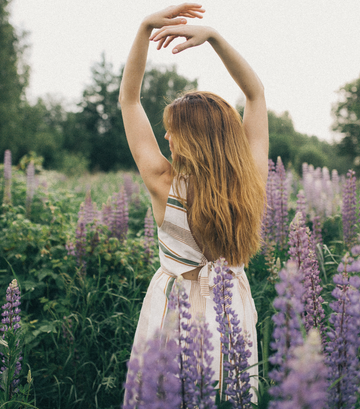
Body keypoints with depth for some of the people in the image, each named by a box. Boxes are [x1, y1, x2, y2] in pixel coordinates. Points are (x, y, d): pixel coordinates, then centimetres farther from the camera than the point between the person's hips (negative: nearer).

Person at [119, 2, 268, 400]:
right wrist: (213, 36, -15)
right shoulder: (252, 183, -17)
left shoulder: (164, 186, -22)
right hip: (232, 306, 3)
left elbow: (128, 99, -13)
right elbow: (255, 91, -7)